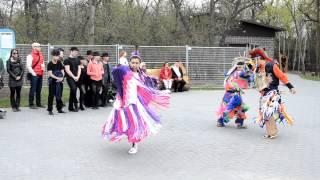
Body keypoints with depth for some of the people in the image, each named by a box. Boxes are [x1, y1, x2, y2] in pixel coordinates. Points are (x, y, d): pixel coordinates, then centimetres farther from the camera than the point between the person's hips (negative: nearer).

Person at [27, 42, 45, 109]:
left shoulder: (41, 54, 14)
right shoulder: (30, 56, -9)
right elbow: (28, 66, -15)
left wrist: (43, 66, 9)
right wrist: (33, 73, -17)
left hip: (40, 74, 7)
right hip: (34, 75, -7)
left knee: (39, 89, 13)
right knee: (33, 89, -4)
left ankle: (38, 103, 21)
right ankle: (31, 104, 2)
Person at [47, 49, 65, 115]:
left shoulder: (59, 63, 7)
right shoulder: (50, 64, -8)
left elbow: (62, 72, 7)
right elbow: (50, 74, -13)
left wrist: (61, 78, -12)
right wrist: (57, 78, -22)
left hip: (59, 82, 5)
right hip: (52, 81, -5)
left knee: (59, 95, 11)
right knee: (51, 95, -2)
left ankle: (59, 109, 20)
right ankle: (50, 110, 2)